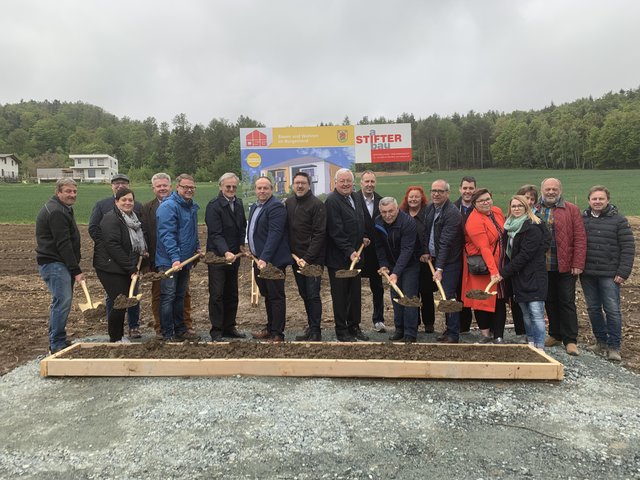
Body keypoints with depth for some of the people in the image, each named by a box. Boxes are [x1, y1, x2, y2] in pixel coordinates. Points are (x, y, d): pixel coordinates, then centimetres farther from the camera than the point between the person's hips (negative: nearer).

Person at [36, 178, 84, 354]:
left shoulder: (62, 209, 18)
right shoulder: (56, 212, -16)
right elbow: (63, 244, -21)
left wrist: (74, 268, 19)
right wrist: (76, 270, -21)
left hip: (60, 263, 11)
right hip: (54, 263, -11)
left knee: (63, 301, 13)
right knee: (62, 300, -13)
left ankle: (58, 341, 23)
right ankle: (57, 344, -7)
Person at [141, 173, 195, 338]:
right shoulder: (147, 208, 2)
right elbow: (144, 235, -2)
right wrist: (145, 262, -8)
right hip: (157, 259, 0)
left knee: (184, 292, 9)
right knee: (157, 294, 9)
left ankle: (186, 324, 22)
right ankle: (160, 328, 20)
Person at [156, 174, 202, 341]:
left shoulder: (192, 206, 13)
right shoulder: (168, 207, -16)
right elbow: (167, 235, -24)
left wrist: (197, 248, 19)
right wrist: (175, 258, -31)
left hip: (185, 260, 9)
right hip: (169, 261, -9)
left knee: (180, 296, 17)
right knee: (168, 297, -3)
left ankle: (180, 330, 27)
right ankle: (168, 335, 5)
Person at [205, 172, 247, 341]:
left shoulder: (239, 203, 8)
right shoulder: (213, 206, -14)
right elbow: (215, 234, -20)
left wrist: (242, 244, 4)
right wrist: (225, 252, -32)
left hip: (234, 255, 7)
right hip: (217, 256, -7)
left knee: (232, 294, 13)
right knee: (217, 294, -2)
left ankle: (229, 327, 24)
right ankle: (216, 331, 8)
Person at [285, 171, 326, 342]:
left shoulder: (317, 204, -9)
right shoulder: (288, 203, 10)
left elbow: (319, 234, -14)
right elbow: (285, 230, 14)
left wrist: (308, 258, -19)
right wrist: (291, 254, 4)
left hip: (313, 259, -6)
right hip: (296, 257, 6)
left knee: (313, 295, -2)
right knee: (304, 294, 14)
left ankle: (315, 332, 8)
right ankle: (311, 327, 26)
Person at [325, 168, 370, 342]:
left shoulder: (353, 197, 12)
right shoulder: (332, 201, -15)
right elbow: (336, 231, -21)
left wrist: (362, 238, 9)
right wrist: (349, 251, -24)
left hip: (354, 254, 8)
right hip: (338, 258, -8)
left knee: (355, 293, 14)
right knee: (340, 295, 3)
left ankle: (354, 326, 27)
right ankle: (341, 331, 15)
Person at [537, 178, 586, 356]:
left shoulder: (571, 210, 0)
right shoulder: (534, 211, 8)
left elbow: (580, 238, -5)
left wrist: (578, 264, -11)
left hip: (565, 267, -3)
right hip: (543, 266, 3)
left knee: (567, 302, 1)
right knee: (550, 302, 12)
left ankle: (570, 340, 8)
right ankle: (555, 335, 24)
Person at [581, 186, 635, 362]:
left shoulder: (619, 220, -3)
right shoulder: (582, 219, 7)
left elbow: (628, 248, -5)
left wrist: (623, 273, -11)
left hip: (609, 274, -4)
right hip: (587, 274, 4)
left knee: (612, 310, -2)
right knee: (593, 309, 11)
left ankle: (613, 347, 8)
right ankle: (601, 342, 25)